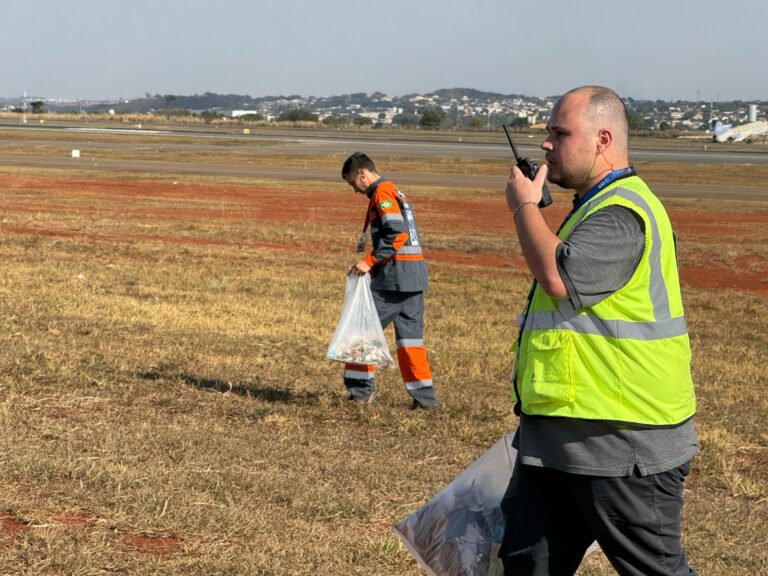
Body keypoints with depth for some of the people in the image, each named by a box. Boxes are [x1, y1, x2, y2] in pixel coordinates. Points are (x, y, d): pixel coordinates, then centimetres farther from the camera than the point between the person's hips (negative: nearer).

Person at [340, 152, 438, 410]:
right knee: (410, 333, 9)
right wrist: (373, 263, 19)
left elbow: (397, 234, -20)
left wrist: (370, 261, -19)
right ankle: (424, 395, 7)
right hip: (414, 275, 9)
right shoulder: (396, 193, 21)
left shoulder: (382, 194, -9)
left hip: (395, 274, -9)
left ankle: (360, 388, 3)